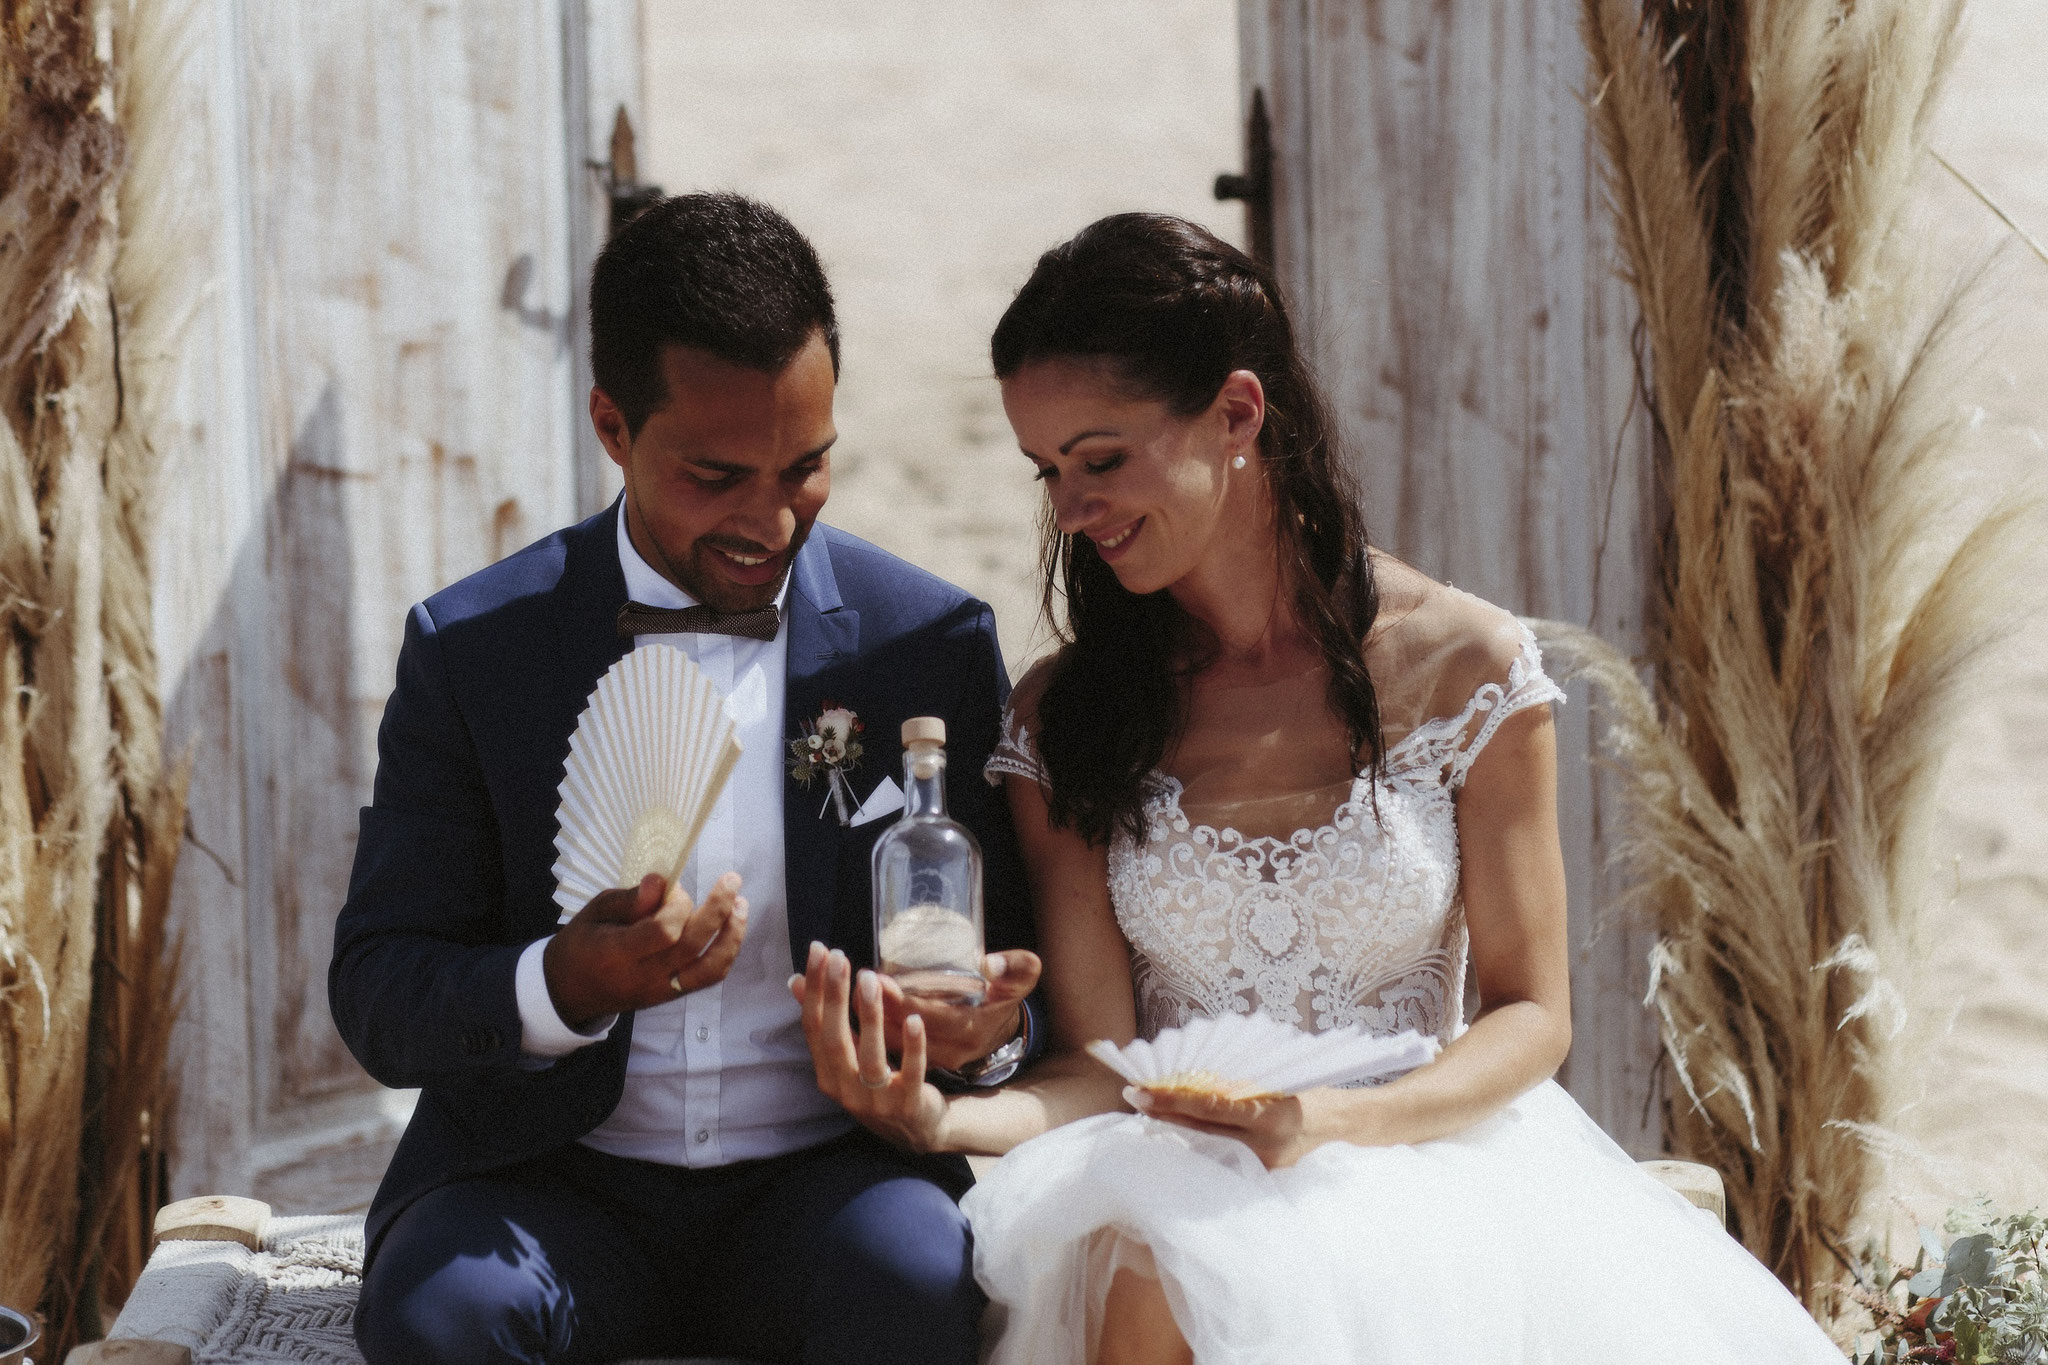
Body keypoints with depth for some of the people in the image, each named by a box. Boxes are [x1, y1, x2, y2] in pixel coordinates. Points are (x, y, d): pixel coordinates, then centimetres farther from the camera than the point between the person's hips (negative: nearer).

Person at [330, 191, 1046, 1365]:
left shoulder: (931, 642, 3)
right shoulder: (473, 650, 1)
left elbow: (1009, 965, 8)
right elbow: (376, 1000, -2)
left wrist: (989, 1027, -17)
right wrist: (562, 988, -23)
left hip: (827, 1178, 0)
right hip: (555, 1185, 0)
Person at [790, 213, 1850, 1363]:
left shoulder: (1467, 668, 0)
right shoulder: (1061, 719, 5)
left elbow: (1532, 1014, 2)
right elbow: (1097, 1064, 0)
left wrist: (1336, 1120, -17)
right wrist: (940, 1120, -23)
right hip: (1176, 1178, 2)